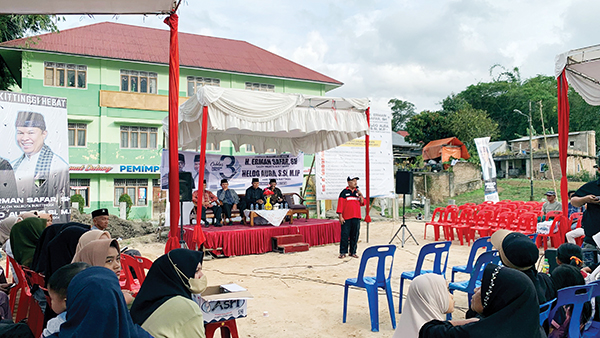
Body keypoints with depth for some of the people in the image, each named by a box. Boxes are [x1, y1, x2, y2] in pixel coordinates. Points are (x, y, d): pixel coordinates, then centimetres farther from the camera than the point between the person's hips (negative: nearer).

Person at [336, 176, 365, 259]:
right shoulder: (344, 192, -1)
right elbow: (340, 205, -3)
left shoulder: (358, 192, 13)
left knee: (355, 236, 7)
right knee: (345, 235, -3)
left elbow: (362, 203, 11)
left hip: (356, 218, 4)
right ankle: (343, 252, 5)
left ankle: (353, 252, 16)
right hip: (346, 218, -4)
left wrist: (361, 196, -6)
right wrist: (340, 216, -9)